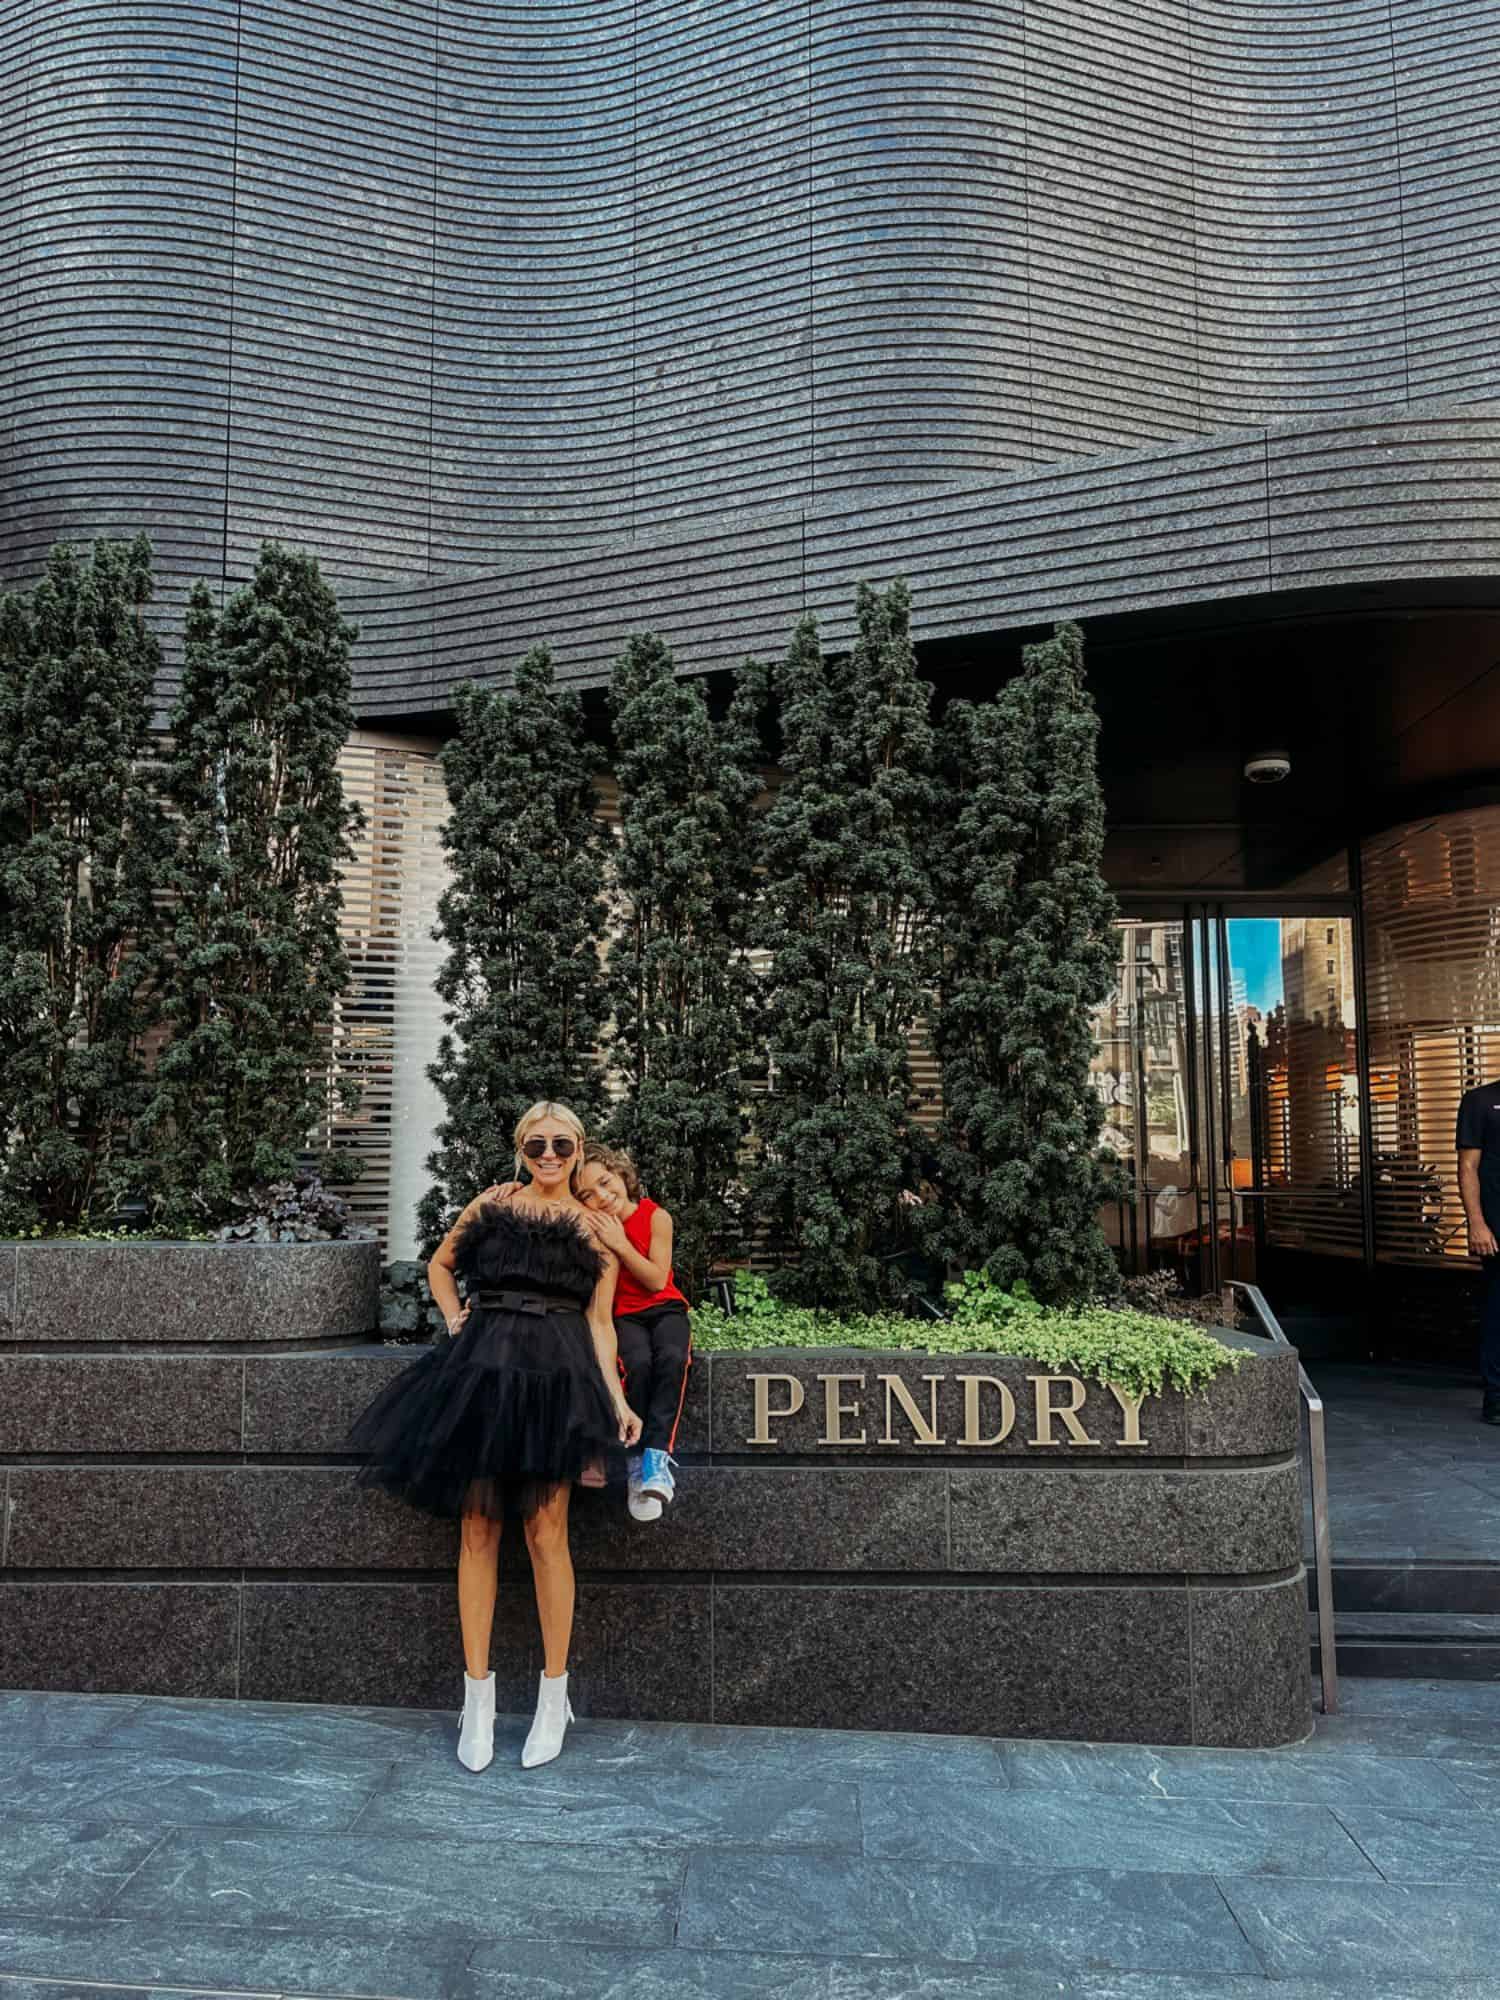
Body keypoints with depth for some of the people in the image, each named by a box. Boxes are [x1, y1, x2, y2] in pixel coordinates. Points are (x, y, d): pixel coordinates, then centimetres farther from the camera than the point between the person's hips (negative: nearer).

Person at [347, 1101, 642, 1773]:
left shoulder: (597, 1229, 9)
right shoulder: (490, 1207, 12)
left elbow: (600, 1321, 7)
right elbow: (439, 1265, 27)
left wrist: (617, 1400, -3)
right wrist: (456, 1322, 11)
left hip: (555, 1373, -2)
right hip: (480, 1368, 2)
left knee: (545, 1531, -4)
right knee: (477, 1530, 3)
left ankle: (554, 1696, 9)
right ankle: (478, 1699, 12)